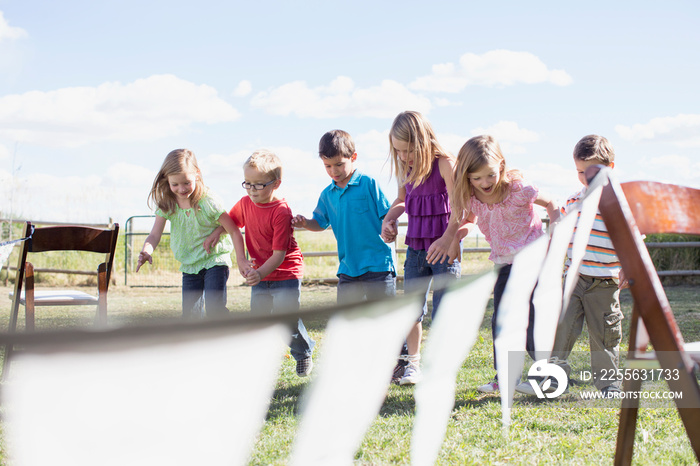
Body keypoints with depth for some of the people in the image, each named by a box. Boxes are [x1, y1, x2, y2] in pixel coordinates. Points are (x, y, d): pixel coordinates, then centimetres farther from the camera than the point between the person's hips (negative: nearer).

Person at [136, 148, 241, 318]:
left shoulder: (208, 202, -18)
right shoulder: (166, 205, -5)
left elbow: (234, 231, -14)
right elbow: (155, 235, -7)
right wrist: (146, 251, -30)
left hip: (215, 261, -5)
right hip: (189, 266, 5)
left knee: (214, 309, -18)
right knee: (190, 314, 7)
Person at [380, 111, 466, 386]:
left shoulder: (444, 163, -15)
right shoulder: (404, 168, 3)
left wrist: (448, 238, -32)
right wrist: (388, 220, 4)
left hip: (444, 246, -6)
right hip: (415, 245, 6)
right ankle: (411, 361, 25)